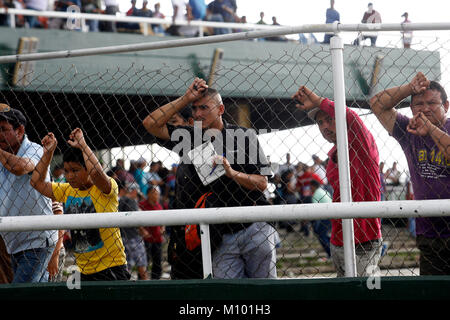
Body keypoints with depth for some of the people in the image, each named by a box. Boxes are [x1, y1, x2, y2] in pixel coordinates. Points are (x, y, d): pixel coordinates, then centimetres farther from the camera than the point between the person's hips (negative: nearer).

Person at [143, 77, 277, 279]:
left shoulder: (244, 136, 0)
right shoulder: (191, 138, 10)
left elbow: (262, 183, -3)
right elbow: (151, 124, 1)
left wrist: (232, 173, -20)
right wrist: (186, 98, -1)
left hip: (255, 230, -2)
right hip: (222, 238, 3)